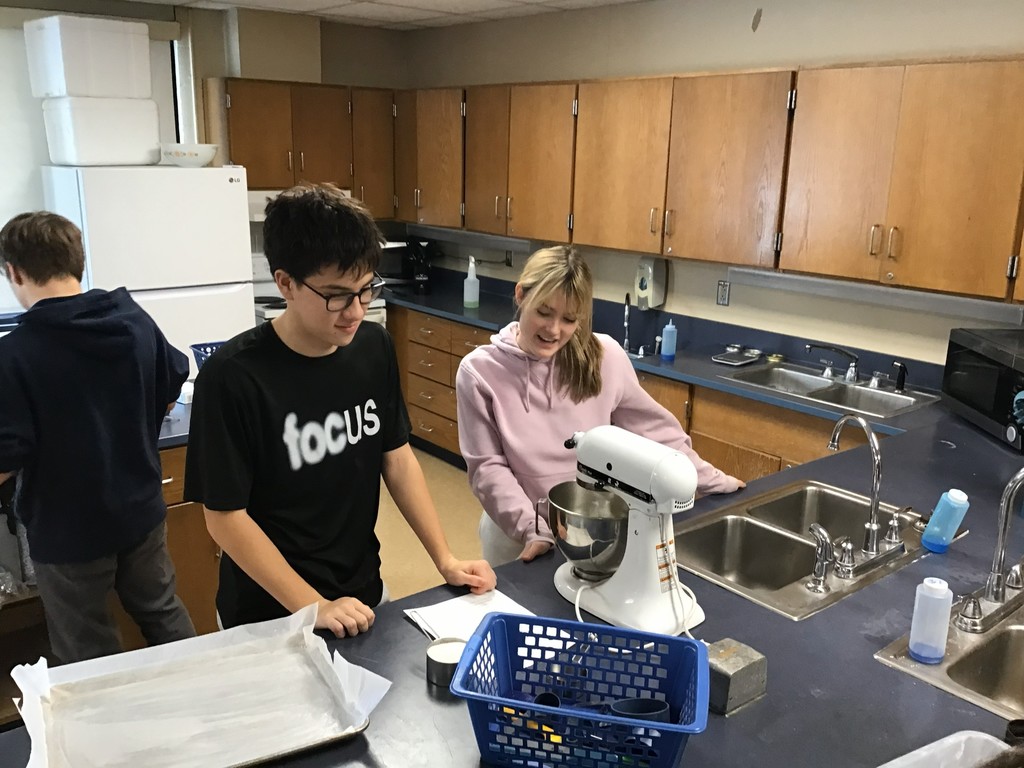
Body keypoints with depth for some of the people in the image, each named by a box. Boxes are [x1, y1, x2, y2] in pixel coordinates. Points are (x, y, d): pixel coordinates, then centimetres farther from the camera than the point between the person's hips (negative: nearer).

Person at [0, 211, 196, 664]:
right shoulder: (137, 321, -6)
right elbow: (171, 390, 8)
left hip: (68, 530, -5)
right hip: (140, 509, 5)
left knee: (89, 659, 15)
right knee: (164, 616, 24)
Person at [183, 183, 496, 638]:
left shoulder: (373, 347, -8)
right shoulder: (232, 377, -23)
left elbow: (397, 456, 1)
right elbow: (225, 516, -17)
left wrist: (445, 560, -3)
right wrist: (313, 608, -19)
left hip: (362, 594, 5)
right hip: (271, 616, -4)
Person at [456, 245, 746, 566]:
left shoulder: (604, 357, -10)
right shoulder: (479, 371, -13)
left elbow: (653, 428, 2)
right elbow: (488, 467, -12)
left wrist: (712, 480, 6)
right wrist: (534, 530, -21)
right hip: (516, 537, -1)